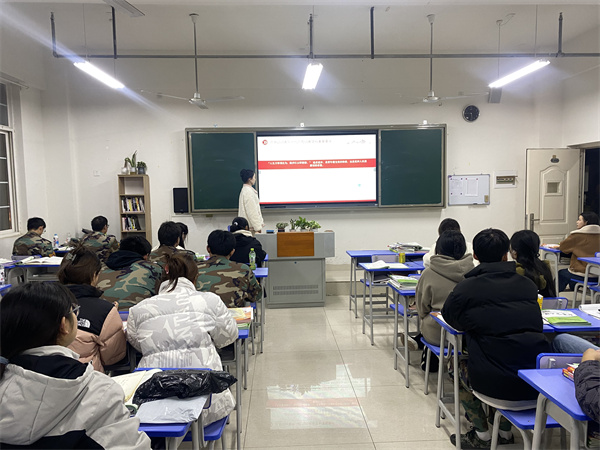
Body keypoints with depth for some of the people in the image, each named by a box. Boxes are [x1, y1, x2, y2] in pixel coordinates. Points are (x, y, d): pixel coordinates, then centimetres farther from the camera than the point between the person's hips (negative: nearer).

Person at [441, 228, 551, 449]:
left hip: (495, 383, -4)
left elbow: (448, 315, 11)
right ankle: (506, 432, 39)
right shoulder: (528, 285, 5)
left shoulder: (466, 288, -6)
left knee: (459, 367, 27)